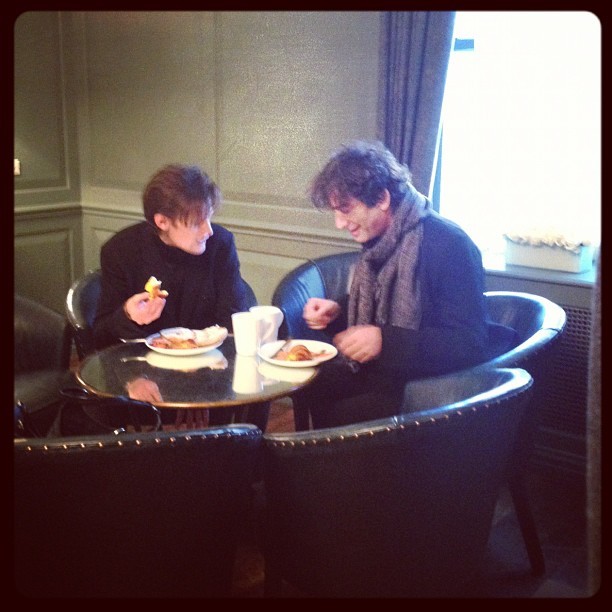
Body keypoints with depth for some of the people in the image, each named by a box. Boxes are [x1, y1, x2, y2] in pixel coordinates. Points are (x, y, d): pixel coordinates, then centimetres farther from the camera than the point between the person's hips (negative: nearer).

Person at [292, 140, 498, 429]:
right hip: (378, 372, 8)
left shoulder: (449, 245, -18)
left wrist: (385, 341, -30)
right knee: (303, 387, -9)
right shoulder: (378, 241, 7)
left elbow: (470, 345, -23)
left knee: (338, 417, -24)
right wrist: (336, 313, 1)